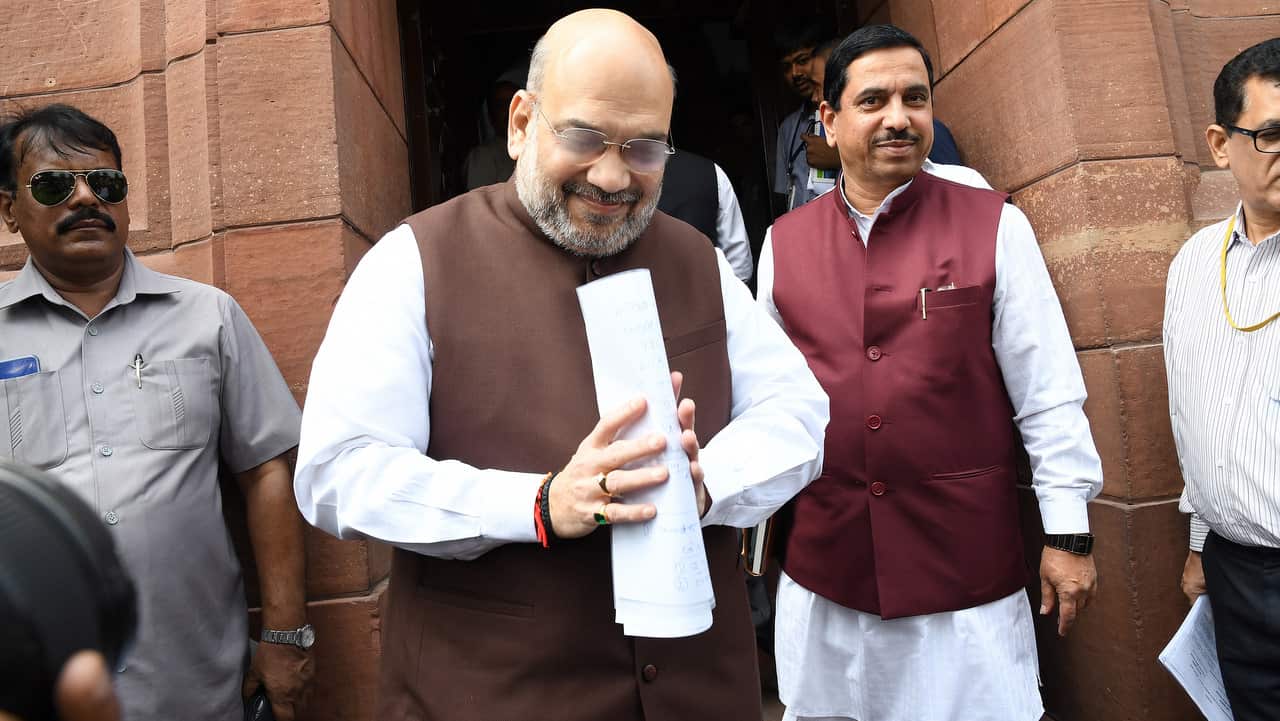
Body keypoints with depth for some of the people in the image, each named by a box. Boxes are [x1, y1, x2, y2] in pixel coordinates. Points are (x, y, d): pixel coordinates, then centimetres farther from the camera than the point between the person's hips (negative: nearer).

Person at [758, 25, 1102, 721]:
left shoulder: (994, 226, -5)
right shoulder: (784, 242, 2)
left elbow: (1048, 394, -3)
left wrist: (1068, 532, -3)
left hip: (967, 565, -2)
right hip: (822, 567, 3)